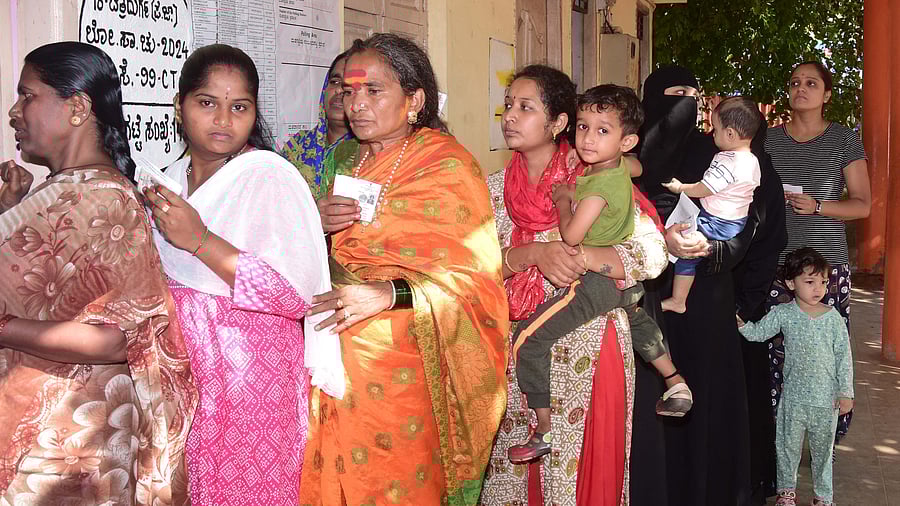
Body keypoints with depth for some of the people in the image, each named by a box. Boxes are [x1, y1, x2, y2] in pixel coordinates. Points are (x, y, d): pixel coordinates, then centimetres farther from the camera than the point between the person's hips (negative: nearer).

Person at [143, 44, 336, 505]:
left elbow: (297, 291, -22)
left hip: (251, 379, -6)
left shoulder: (270, 175, -12)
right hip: (176, 375, 6)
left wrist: (199, 241, -23)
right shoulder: (170, 179, 11)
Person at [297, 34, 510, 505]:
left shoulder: (447, 166, -7)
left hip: (403, 369, -6)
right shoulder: (350, 162, 14)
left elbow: (475, 275, -14)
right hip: (339, 358, 6)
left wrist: (389, 294, -25)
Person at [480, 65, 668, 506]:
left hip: (587, 350, -3)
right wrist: (533, 254, -19)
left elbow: (652, 254, -10)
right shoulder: (493, 189, 8)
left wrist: (574, 255, -20)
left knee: (581, 471, 2)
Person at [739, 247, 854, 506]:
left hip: (826, 398, 0)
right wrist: (739, 321, -21)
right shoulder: (783, 313, -5)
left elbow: (844, 356, -2)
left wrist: (846, 392, -2)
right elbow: (758, 333, -2)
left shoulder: (833, 317, -6)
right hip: (793, 397, 0)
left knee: (823, 447, 13)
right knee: (788, 444, 12)